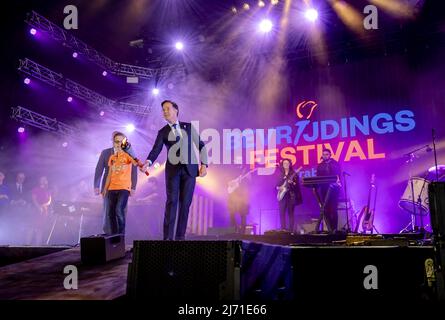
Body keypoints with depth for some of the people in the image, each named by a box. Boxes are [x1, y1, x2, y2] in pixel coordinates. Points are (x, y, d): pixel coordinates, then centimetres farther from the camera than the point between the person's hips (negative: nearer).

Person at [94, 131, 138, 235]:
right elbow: (99, 170, 8)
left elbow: (134, 171, -7)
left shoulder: (128, 153, 1)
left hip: (124, 188, -3)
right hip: (109, 188, 3)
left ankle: (121, 235, -1)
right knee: (109, 213, 4)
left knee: (119, 211, -16)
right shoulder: (106, 153, 7)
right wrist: (96, 186, 6)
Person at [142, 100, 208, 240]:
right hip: (173, 169, -1)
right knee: (171, 201, -9)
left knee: (185, 203, 0)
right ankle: (168, 236, -7)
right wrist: (148, 162, -28)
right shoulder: (163, 132, 6)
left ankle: (180, 236, 7)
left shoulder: (188, 127, 9)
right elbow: (156, 149, -8)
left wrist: (204, 164, -3)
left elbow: (200, 145, 8)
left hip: (190, 168, 1)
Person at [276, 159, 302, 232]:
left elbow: (297, 185, -2)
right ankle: (283, 229, 0)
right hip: (282, 195, 3)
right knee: (282, 212, -4)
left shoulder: (294, 174, 4)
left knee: (291, 212, -3)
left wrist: (292, 183, -20)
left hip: (291, 195, -3)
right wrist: (278, 188, -5)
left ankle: (291, 230, -1)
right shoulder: (280, 174, 13)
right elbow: (276, 185, 15)